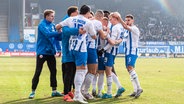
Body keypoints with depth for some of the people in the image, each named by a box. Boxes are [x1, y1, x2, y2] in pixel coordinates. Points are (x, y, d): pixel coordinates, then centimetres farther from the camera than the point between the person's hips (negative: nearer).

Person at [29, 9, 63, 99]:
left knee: (53, 71, 7)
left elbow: (57, 37, 10)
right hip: (42, 52, -6)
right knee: (38, 72, -2)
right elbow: (48, 34, -26)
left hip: (50, 52, 7)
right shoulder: (42, 25, -11)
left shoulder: (52, 25, 9)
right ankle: (33, 91, 5)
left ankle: (54, 91, 14)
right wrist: (59, 32, -28)